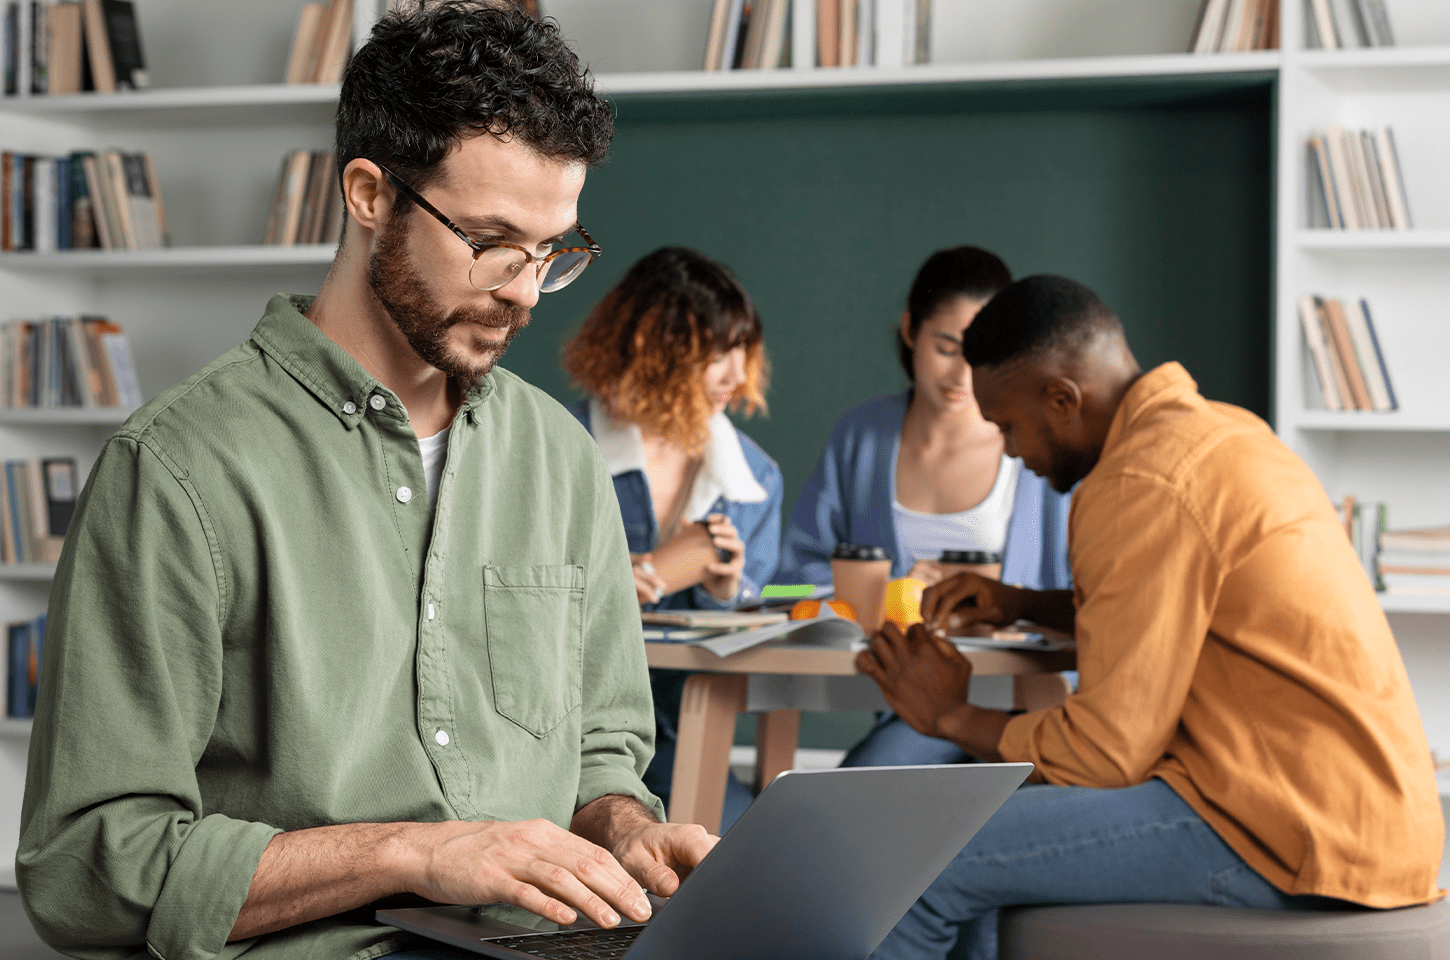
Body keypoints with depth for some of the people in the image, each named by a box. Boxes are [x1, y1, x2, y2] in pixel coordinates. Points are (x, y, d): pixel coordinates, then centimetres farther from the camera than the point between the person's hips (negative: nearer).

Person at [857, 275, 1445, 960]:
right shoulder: (1219, 428, 14)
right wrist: (1022, 605, 23)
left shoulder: (1141, 488, -17)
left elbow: (1108, 751, -17)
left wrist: (950, 716, -1)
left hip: (1294, 836, -10)